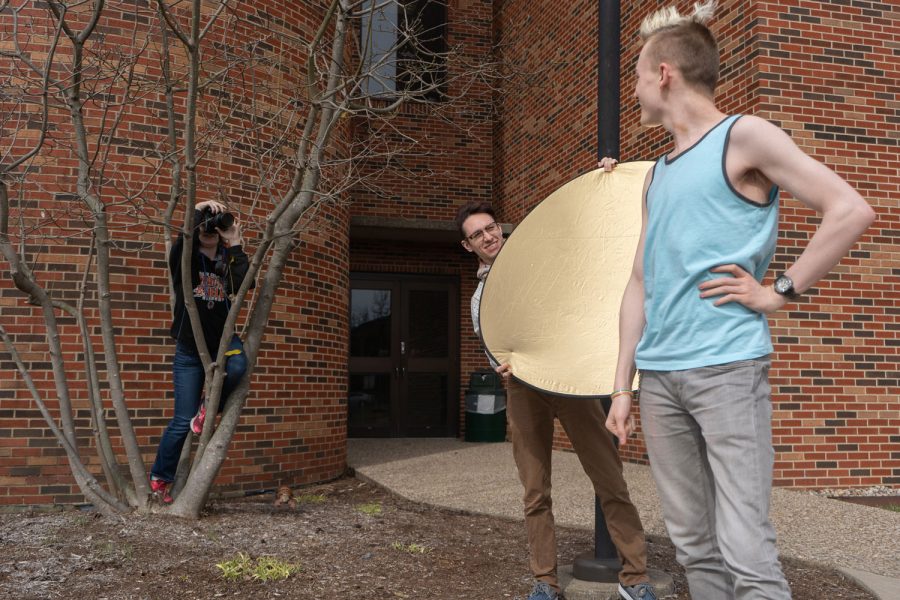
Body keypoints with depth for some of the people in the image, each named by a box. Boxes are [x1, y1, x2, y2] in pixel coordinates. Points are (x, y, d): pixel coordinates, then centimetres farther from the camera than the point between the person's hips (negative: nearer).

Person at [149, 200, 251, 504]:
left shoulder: (226, 264, 6)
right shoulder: (184, 261, 0)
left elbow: (242, 285, -16)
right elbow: (182, 242, -24)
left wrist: (235, 245, -15)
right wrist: (199, 209, -23)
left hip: (222, 340, 2)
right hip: (189, 350, -2)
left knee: (237, 366, -35)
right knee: (182, 421, -3)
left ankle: (208, 407, -3)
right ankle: (160, 478, 20)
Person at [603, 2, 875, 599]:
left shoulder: (743, 136, -1)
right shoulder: (657, 175, 18)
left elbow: (851, 211, -8)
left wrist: (778, 292, -8)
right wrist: (622, 386, 14)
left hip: (727, 367, -7)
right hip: (658, 376, 7)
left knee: (746, 552, -8)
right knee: (695, 546, 10)